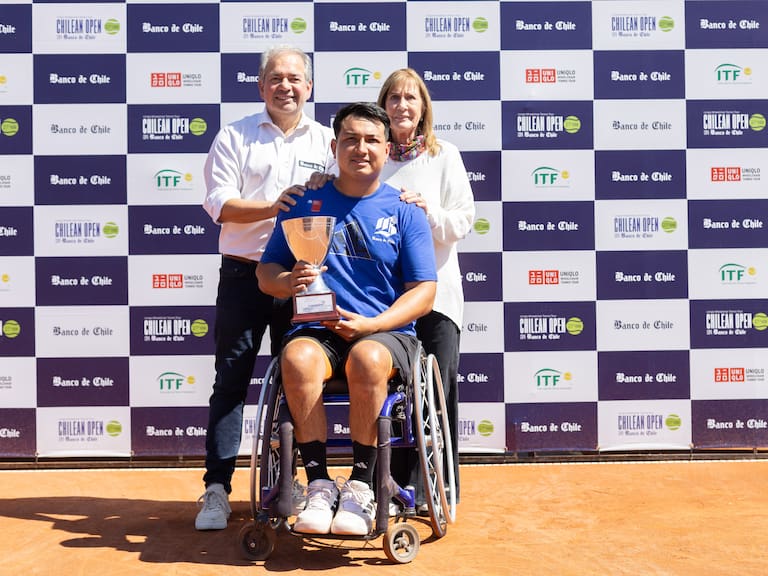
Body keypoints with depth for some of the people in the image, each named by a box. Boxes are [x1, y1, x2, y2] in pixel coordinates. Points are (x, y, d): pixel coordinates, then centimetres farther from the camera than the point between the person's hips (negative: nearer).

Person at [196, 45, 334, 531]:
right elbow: (219, 202, -4)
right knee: (231, 378, -1)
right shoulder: (235, 137, 7)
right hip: (245, 273, -2)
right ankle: (217, 490, 4)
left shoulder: (327, 140, 11)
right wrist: (270, 207, -19)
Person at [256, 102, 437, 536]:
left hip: (386, 333, -1)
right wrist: (288, 282, -13)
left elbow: (423, 292, 1)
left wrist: (369, 325, -14)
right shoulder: (305, 203, 12)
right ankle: (319, 483, -20)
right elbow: (267, 272, 12)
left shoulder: (405, 211, 8)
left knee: (367, 358, -36)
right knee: (297, 358, -33)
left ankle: (361, 484, -19)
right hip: (317, 331, 1)